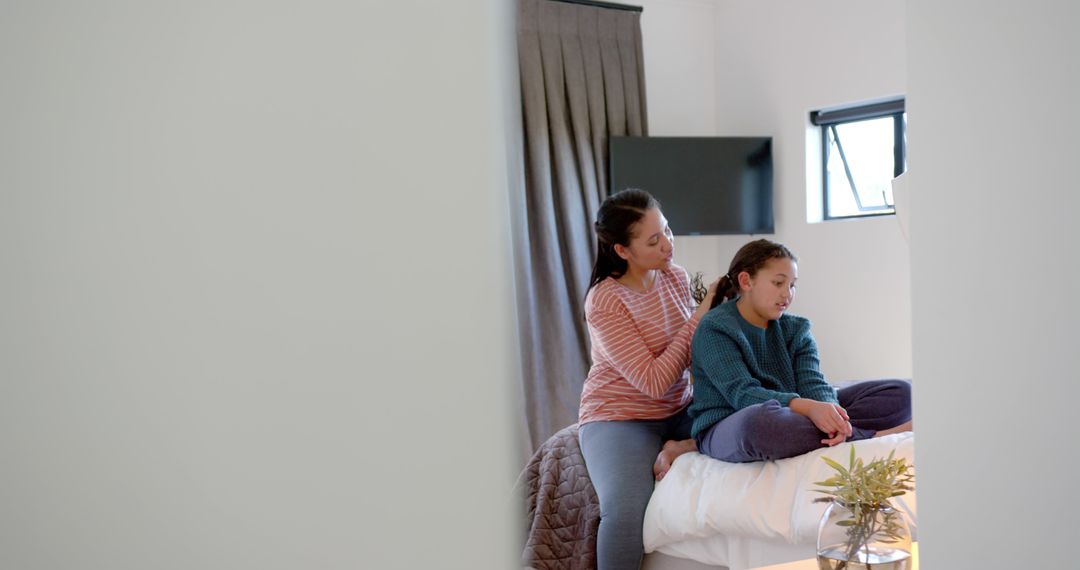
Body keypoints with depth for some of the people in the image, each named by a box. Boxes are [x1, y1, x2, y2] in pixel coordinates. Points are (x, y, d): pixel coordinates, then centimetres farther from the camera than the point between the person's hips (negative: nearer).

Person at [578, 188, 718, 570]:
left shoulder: (676, 276, -1)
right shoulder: (604, 301, -19)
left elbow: (692, 351, 10)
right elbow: (653, 381, -21)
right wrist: (699, 317, -17)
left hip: (679, 410, 6)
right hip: (618, 417, -6)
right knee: (626, 513, -30)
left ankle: (680, 449, -6)